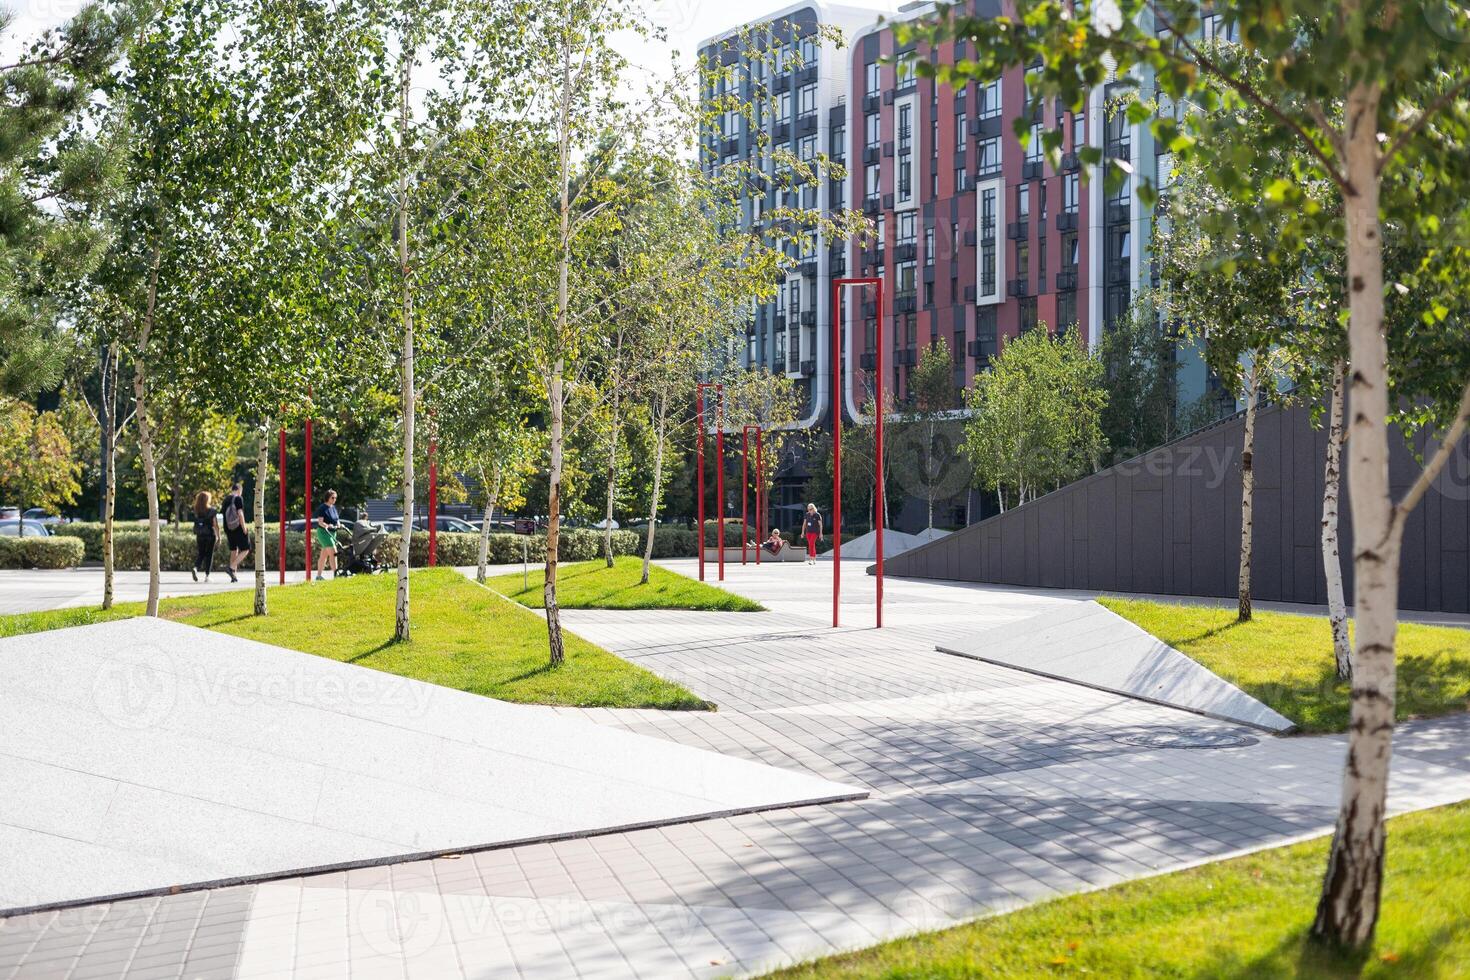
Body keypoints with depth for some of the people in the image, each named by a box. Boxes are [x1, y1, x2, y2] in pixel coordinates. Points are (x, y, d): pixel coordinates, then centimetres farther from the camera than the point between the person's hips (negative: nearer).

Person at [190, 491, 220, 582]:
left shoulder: (196, 511, 1)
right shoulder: (211, 511, -10)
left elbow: (196, 525, 1)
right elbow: (216, 525, -9)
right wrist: (218, 536, -1)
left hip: (199, 536, 3)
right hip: (210, 535, -3)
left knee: (200, 554, 13)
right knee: (209, 555, 6)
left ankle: (195, 568, -13)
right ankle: (207, 576, 5)